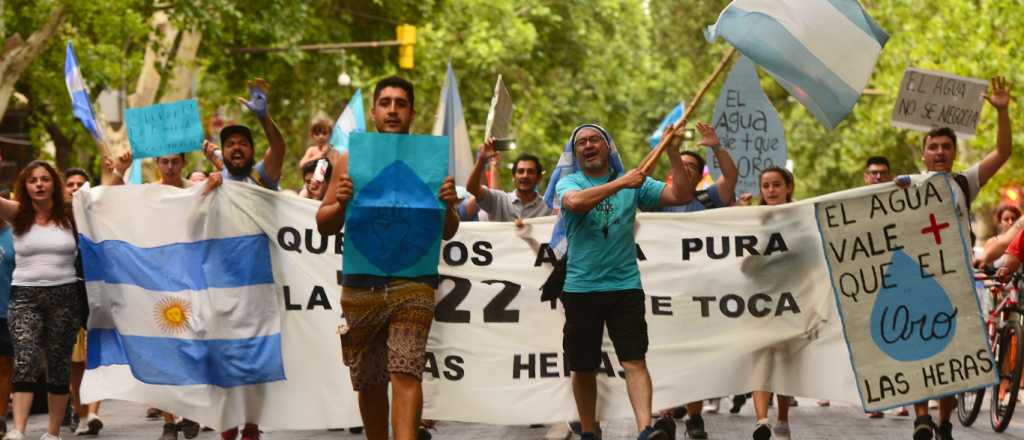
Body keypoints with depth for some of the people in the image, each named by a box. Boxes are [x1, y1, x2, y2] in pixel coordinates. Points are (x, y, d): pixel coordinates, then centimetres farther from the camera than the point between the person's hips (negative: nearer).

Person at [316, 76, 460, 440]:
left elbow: (447, 233, 12)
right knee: (370, 383, 10)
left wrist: (448, 207, -10)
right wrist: (341, 204, -10)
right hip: (360, 283, 2)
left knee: (406, 373, -17)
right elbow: (324, 226, 11)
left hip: (413, 279, -2)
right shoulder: (350, 159, 9)